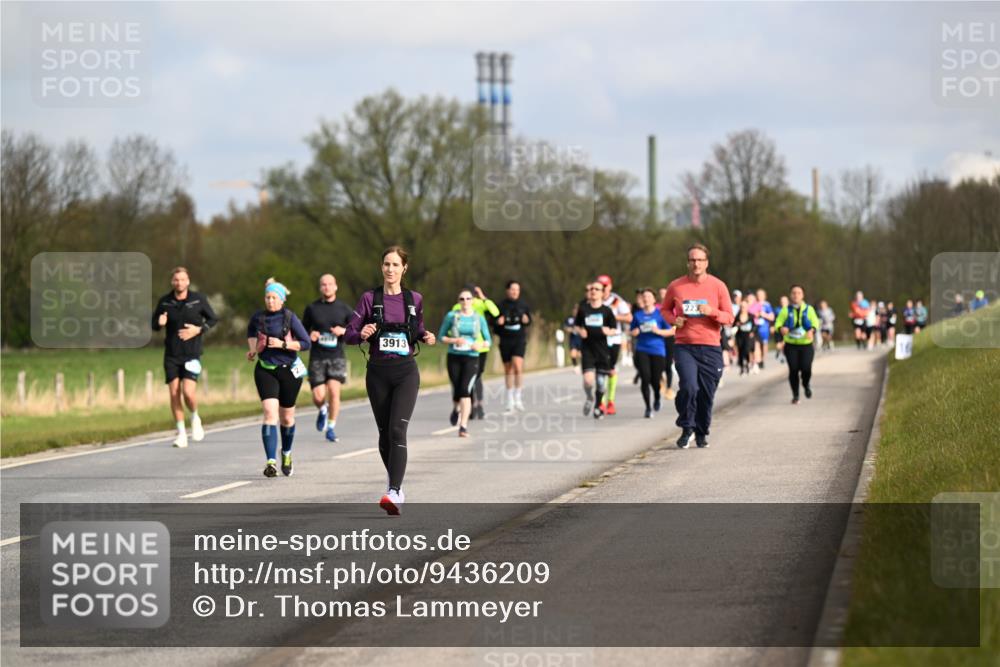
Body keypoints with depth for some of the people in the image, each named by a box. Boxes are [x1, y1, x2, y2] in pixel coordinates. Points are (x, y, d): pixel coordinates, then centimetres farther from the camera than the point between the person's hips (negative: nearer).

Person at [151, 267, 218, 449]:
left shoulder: (198, 299, -3)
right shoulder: (164, 301, 1)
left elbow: (213, 319, 7)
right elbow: (154, 325, 11)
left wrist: (198, 329, -11)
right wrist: (159, 323, -13)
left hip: (192, 354, -2)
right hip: (171, 355, 2)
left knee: (188, 392, -15)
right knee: (174, 393, -2)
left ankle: (195, 418, 16)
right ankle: (181, 433, 9)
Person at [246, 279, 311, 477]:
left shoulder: (289, 318, -9)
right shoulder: (258, 317, 1)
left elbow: (305, 343, -11)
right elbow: (251, 332, 24)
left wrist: (282, 344, -20)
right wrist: (253, 347, 9)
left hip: (288, 370, -1)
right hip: (265, 370, 1)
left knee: (287, 417, 12)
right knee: (270, 412, -17)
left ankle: (286, 453, 40)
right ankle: (271, 462, -23)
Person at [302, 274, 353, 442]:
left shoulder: (344, 309, 5)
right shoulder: (312, 308, 6)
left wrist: (344, 331, -13)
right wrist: (309, 336, -7)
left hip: (336, 357, -1)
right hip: (317, 357, 1)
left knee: (334, 391, -18)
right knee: (318, 397, -8)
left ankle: (331, 428, -3)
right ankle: (323, 410, 29)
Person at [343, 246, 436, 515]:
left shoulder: (414, 299, 6)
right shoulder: (370, 298, 1)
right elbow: (349, 334, -1)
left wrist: (426, 337, -1)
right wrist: (362, 334, -23)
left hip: (406, 372, -1)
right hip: (378, 372, 1)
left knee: (397, 430, -17)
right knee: (384, 433, 7)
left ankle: (394, 493, -27)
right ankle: (396, 485, 28)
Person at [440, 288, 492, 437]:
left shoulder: (479, 318, 3)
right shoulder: (451, 316, 1)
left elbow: (487, 340, 9)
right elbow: (441, 336, 6)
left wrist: (480, 345, -13)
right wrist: (454, 340, -13)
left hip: (471, 358, -1)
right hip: (454, 357, 1)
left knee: (465, 390, -16)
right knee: (456, 390, 2)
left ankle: (463, 426, -16)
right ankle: (456, 409, 39)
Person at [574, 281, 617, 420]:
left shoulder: (606, 310, -1)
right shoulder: (583, 309, 2)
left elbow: (614, 329, 3)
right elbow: (577, 326, 14)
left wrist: (609, 331, -18)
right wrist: (580, 331, -8)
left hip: (602, 350, 0)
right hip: (587, 350, 0)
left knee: (601, 381, 5)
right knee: (588, 380, -16)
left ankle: (597, 407, 27)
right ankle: (589, 398, 16)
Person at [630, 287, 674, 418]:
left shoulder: (660, 314, 0)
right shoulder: (638, 315, 8)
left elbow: (671, 331, 1)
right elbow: (632, 332, 19)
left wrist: (658, 331, -14)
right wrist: (634, 333, -4)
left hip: (657, 350, -2)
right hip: (642, 350, 2)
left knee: (655, 380, 0)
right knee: (645, 378, -11)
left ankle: (657, 399, 34)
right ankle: (648, 407, 0)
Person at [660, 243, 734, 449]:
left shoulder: (718, 286, 2)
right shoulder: (676, 286, 3)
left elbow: (729, 317, 4)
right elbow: (665, 309, 19)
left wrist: (712, 312, -15)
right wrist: (673, 320, -3)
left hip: (710, 348, 1)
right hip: (684, 347, -1)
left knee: (706, 393, 2)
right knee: (689, 387, -18)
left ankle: (702, 432, 20)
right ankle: (686, 429, -1)